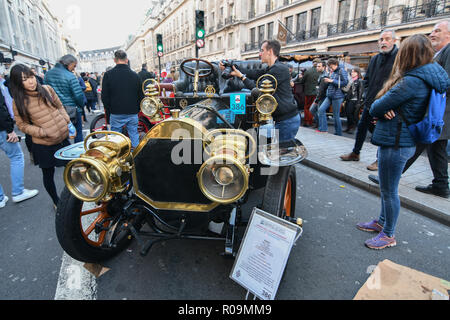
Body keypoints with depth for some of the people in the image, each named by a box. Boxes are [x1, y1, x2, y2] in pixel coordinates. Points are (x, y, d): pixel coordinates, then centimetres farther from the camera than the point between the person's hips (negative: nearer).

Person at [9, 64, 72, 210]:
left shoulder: (47, 89, -2)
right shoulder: (19, 101, -10)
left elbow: (60, 106, 11)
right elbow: (22, 125, -4)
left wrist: (67, 122, -3)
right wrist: (43, 132, -17)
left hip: (63, 137, 3)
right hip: (43, 145, -3)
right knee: (48, 174, 13)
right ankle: (56, 201, 34)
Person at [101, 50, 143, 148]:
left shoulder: (108, 75, -5)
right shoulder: (135, 75, -1)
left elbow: (104, 96, -4)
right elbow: (141, 95, 5)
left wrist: (109, 109, 9)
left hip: (116, 114, -1)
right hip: (133, 113, 2)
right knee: (134, 136, 11)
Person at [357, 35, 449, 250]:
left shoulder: (412, 81, -21)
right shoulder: (427, 79, 11)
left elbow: (376, 108, -19)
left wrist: (380, 109, 2)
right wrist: (387, 109, -11)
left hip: (396, 143, -10)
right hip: (402, 141, 10)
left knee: (389, 190, 4)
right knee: (387, 188, 22)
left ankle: (388, 235, 21)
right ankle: (382, 222, 39)